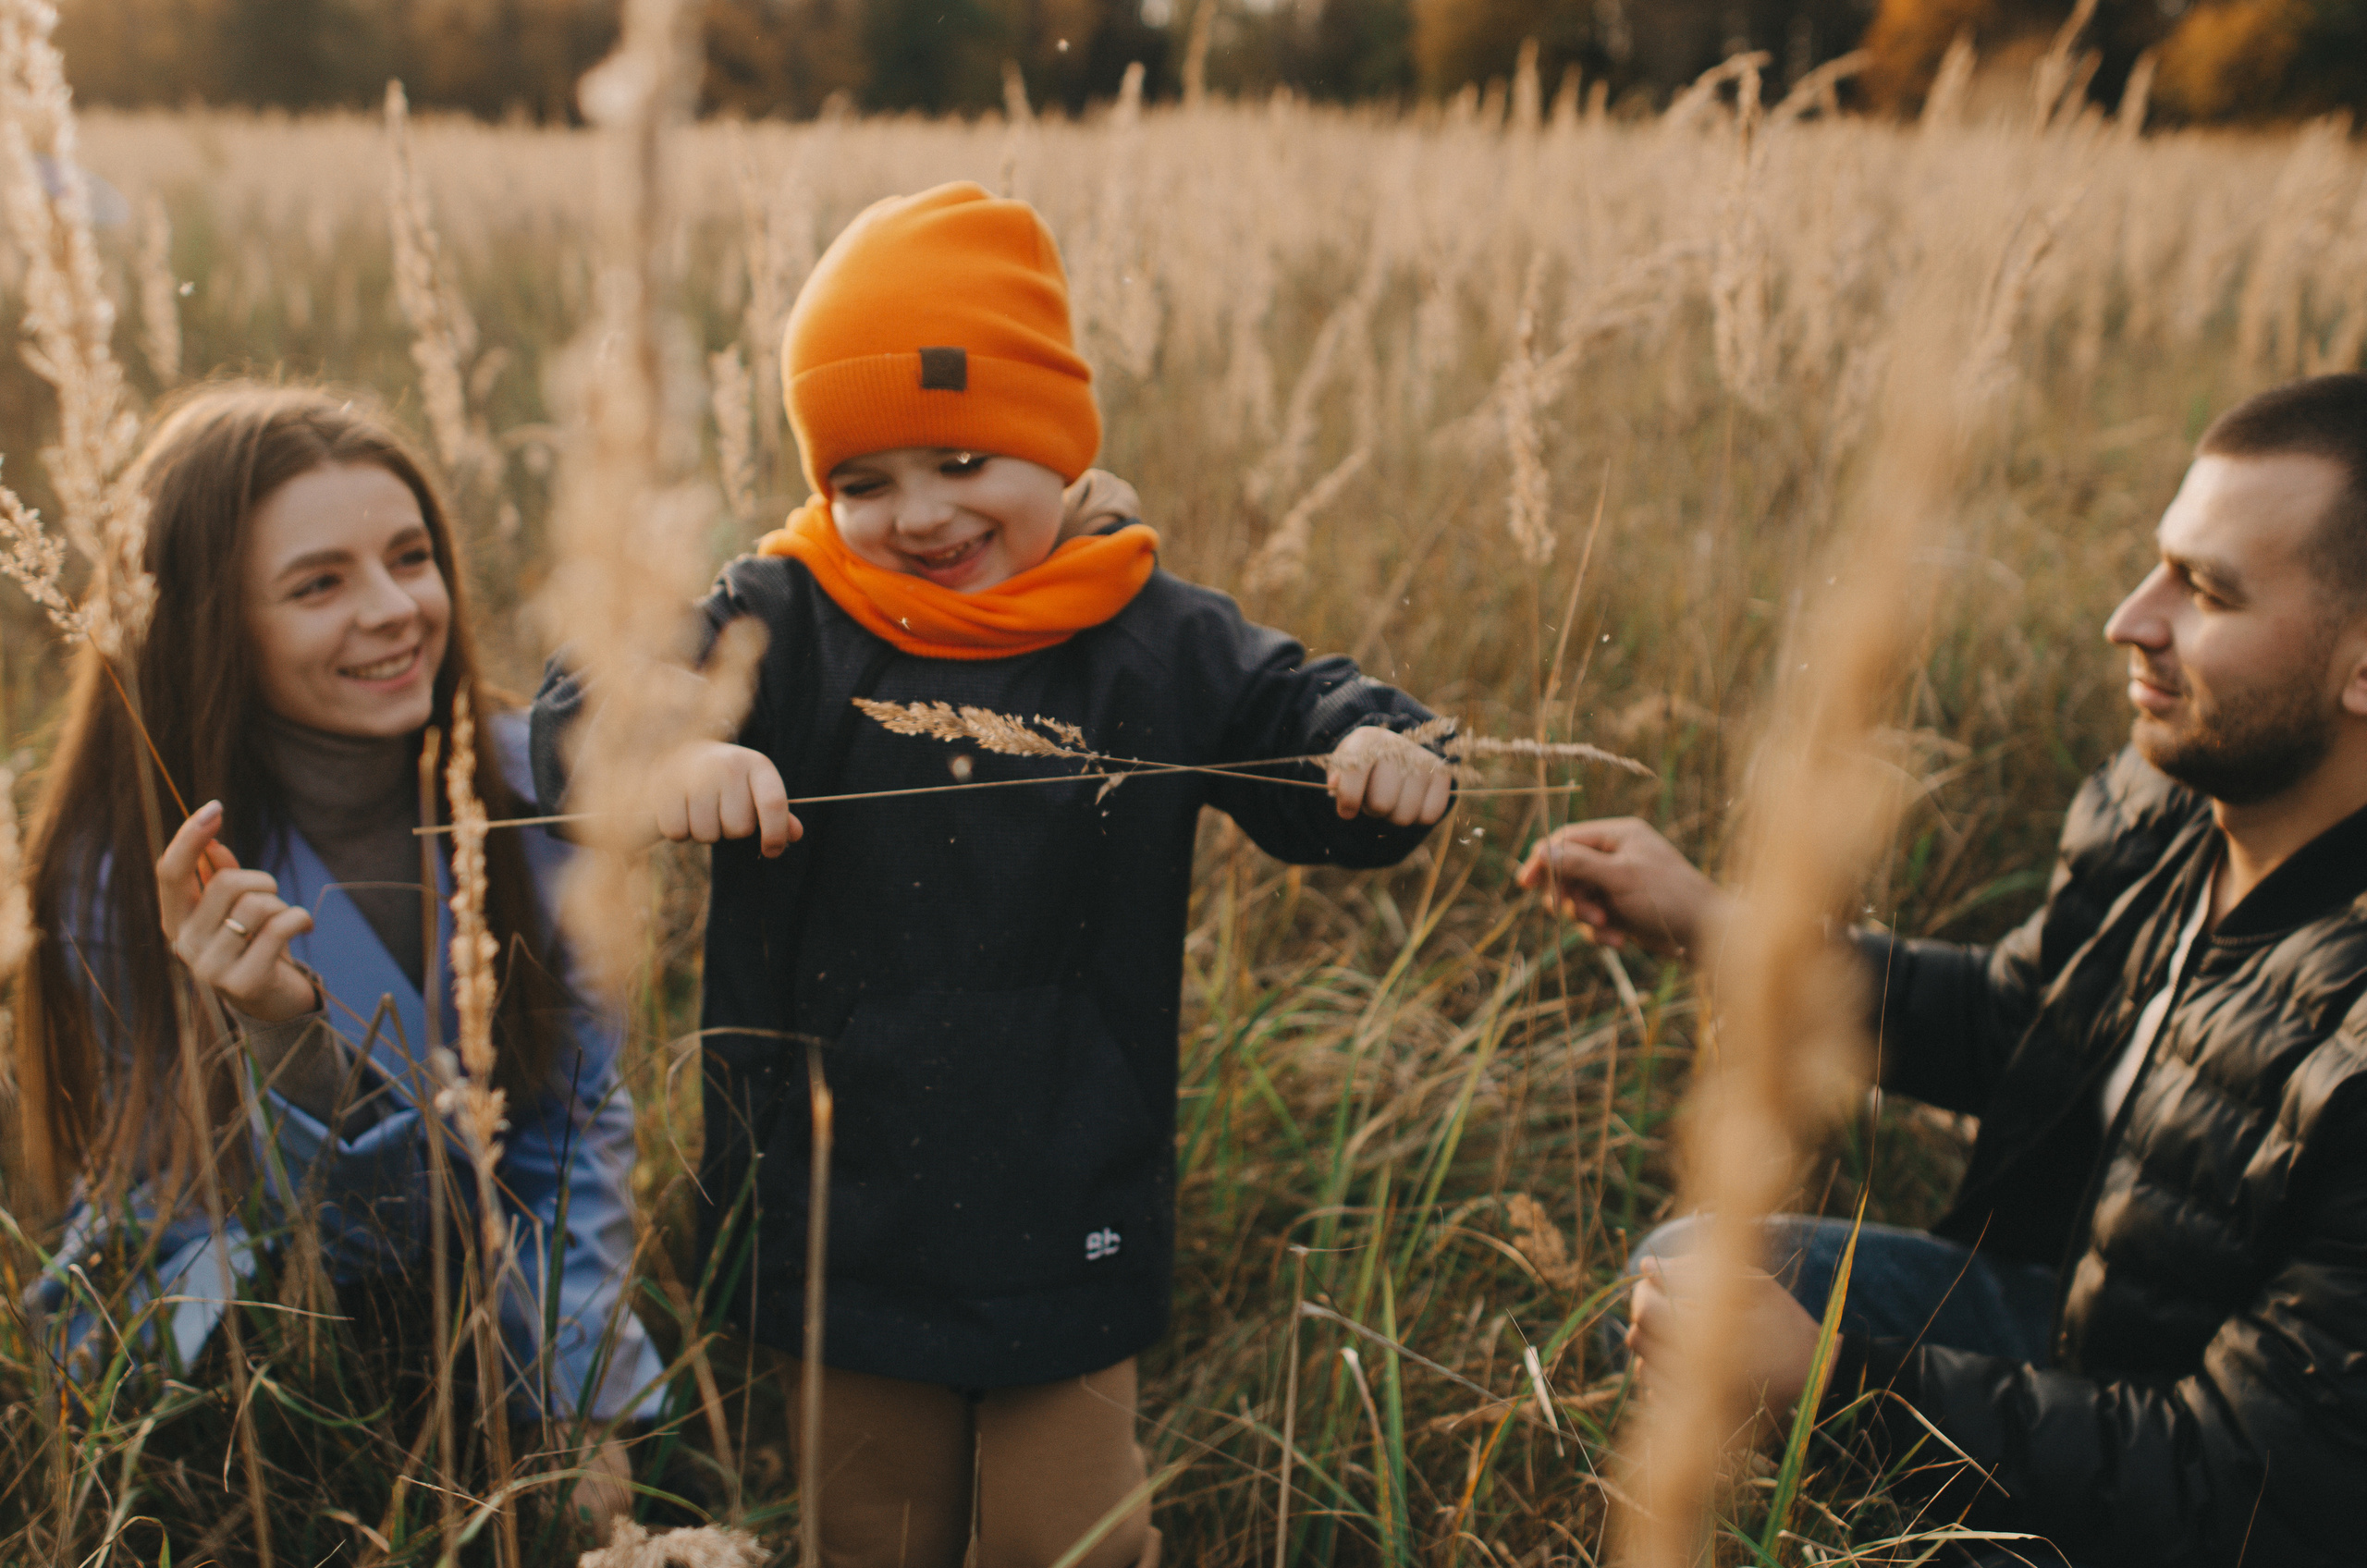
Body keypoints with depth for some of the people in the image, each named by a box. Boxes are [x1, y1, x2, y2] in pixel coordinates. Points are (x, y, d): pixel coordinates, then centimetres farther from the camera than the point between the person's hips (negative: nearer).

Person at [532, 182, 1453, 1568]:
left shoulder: (1162, 647, -1)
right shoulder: (781, 625, -5)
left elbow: (1305, 720, 5)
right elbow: (579, 708, -16)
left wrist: (1390, 754, -19)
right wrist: (661, 752, -39)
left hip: (1066, 1229, 0)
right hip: (843, 1228, 1)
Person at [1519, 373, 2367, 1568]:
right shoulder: (2156, 808, -10)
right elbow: (2006, 1023, 10)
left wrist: (1834, 1374, -27)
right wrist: (1714, 924, 4)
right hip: (2062, 1307, 8)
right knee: (1687, 1266, 7)